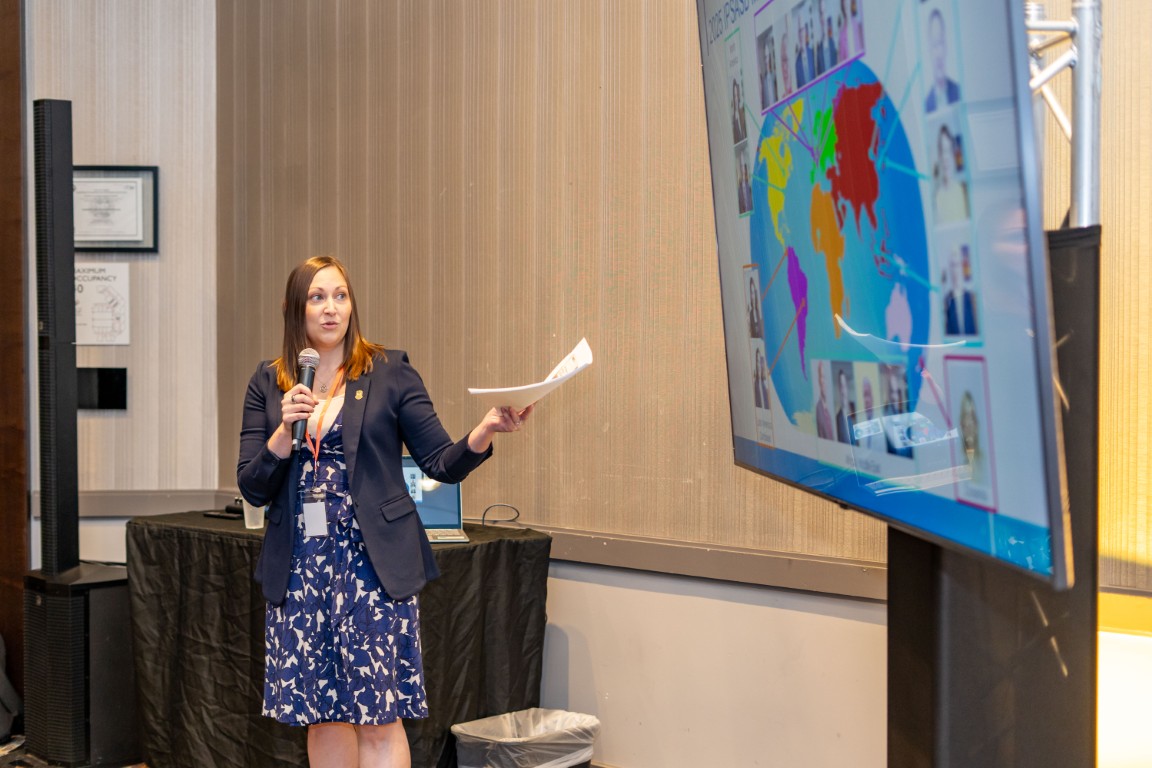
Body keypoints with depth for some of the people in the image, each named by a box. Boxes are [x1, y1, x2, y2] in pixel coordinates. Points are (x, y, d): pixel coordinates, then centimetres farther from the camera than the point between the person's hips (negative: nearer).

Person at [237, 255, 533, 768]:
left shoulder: (389, 372, 1)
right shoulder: (268, 384, 8)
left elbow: (442, 464, -3)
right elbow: (253, 488, 4)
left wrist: (486, 431, -22)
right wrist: (285, 431, -13)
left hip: (372, 564, -3)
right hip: (299, 567, 3)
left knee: (378, 715, -2)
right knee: (322, 715, 9)